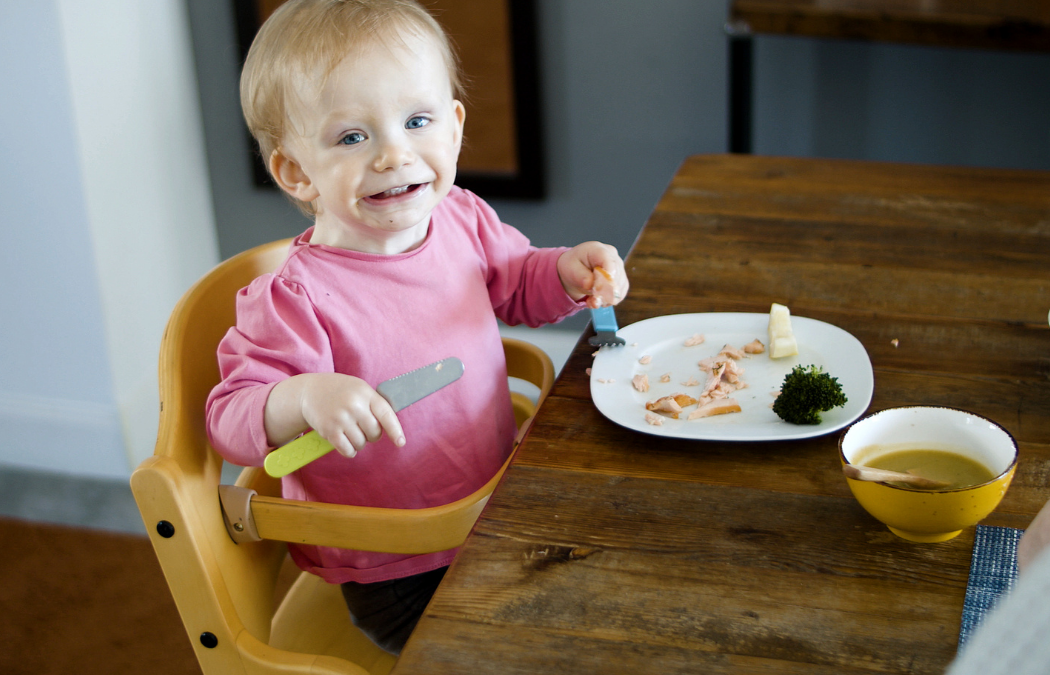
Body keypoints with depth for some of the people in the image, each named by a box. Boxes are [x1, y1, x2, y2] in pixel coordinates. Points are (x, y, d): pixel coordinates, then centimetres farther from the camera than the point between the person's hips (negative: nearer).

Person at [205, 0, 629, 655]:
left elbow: (514, 283, 16)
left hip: (496, 507, 7)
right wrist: (302, 397, -43)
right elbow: (231, 417, -23)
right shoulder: (296, 300, -27)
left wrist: (567, 271, -5)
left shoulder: (463, 220, -5)